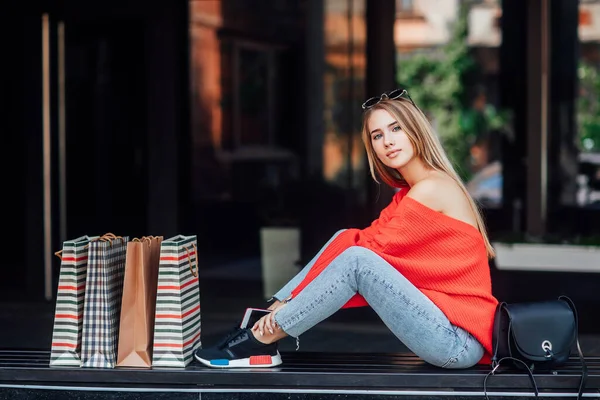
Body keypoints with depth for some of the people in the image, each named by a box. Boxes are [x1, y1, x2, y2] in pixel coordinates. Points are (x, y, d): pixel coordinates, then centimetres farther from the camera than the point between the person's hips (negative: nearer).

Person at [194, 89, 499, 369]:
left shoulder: (430, 189, -12)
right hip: (446, 328, 9)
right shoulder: (409, 193, 16)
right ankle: (271, 318, -2)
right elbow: (369, 240, 7)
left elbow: (367, 253, -14)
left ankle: (263, 338, -12)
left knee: (356, 257, -22)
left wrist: (291, 298, -9)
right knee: (348, 241, 4)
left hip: (459, 342, -9)